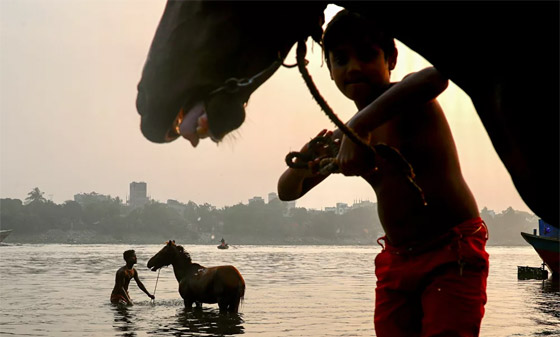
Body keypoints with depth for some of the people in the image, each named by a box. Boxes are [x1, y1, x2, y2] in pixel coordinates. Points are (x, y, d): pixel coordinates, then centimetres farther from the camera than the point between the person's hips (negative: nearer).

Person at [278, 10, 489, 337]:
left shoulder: (410, 102, -12)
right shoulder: (342, 138, 8)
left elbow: (435, 76, -39)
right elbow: (287, 192, 10)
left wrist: (359, 124, -44)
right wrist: (303, 165, -14)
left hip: (453, 254, -7)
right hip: (396, 261, 7)